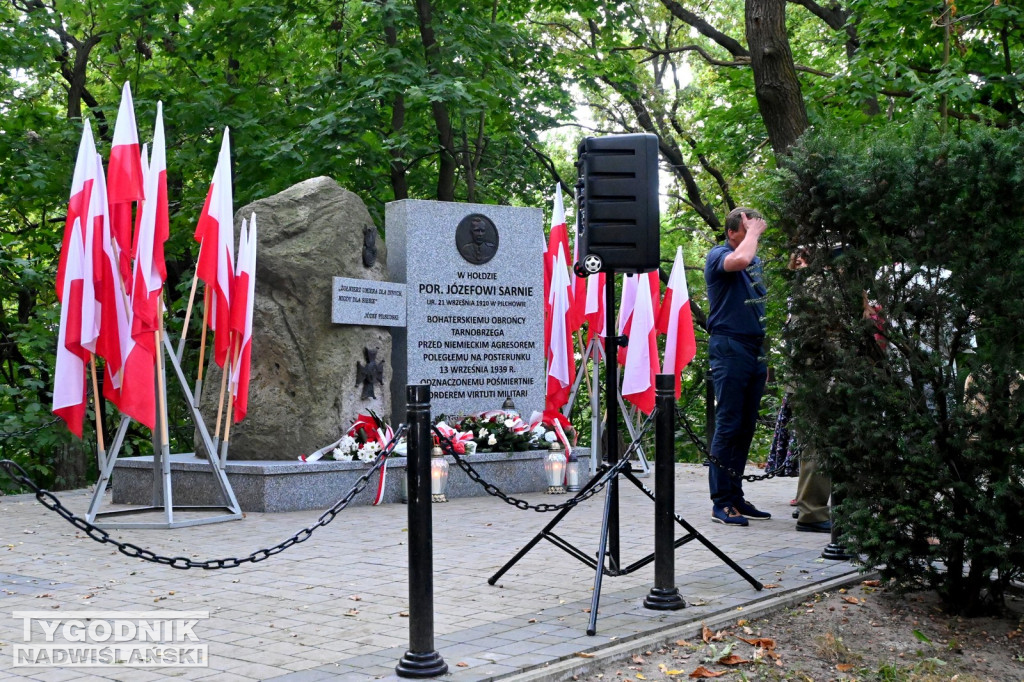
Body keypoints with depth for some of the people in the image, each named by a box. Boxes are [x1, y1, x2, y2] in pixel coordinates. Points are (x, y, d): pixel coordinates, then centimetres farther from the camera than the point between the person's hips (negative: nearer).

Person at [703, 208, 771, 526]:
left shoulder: (756, 261, 18)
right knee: (728, 425, -8)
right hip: (730, 348, -8)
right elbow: (740, 260, -30)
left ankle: (736, 497, 14)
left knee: (746, 427, 8)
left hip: (754, 349, 8)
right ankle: (721, 502, -4)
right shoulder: (718, 255, -5)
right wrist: (754, 231, -12)